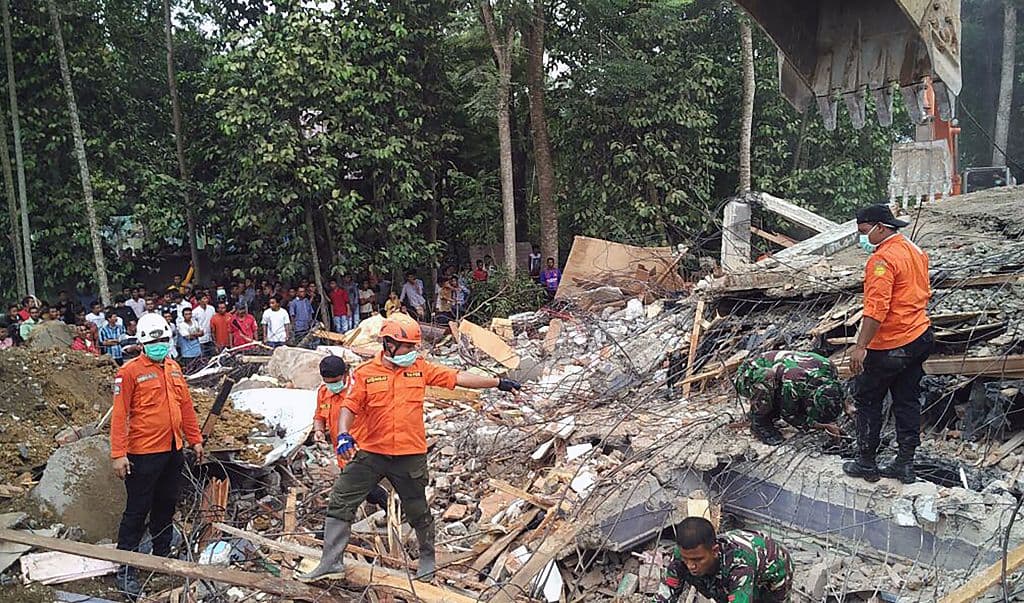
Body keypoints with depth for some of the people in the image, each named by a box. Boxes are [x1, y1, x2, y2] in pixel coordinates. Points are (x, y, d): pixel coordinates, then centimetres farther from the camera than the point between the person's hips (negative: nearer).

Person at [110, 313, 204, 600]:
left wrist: (195, 440, 15)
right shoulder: (130, 372, -10)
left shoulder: (174, 368, 10)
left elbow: (186, 406, 15)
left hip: (173, 450, 6)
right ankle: (125, 570, 9)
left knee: (166, 507, 17)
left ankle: (162, 558, 32)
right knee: (137, 511, 0)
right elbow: (119, 415, -13)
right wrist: (118, 454, -18)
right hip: (144, 454, -6)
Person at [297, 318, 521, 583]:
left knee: (418, 512, 13)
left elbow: (457, 377, 2)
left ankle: (428, 560, 35)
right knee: (340, 503, -2)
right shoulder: (365, 373, -4)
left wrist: (498, 382, 2)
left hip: (410, 456, 0)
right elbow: (349, 406, -6)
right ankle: (331, 562, 10)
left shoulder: (420, 368, 1)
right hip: (370, 453, 0)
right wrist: (343, 434, -25)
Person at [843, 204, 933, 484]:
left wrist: (860, 347, -28)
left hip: (890, 346, -9)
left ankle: (866, 463, 14)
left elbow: (876, 308, -28)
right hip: (920, 337, 9)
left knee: (866, 400, 6)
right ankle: (905, 464, 21)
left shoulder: (882, 259, -20)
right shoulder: (915, 251, 10)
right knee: (907, 401, 14)